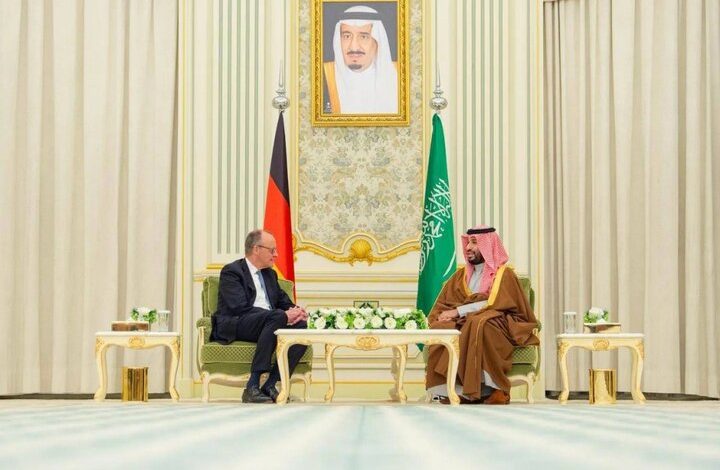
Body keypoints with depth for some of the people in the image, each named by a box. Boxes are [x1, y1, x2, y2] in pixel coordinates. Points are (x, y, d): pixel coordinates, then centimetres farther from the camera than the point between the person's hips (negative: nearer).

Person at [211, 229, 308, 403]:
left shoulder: (270, 274, 24)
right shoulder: (231, 271, -2)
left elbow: (284, 302, 22)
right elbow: (240, 308, -16)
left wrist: (295, 311, -6)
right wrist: (283, 315, -23)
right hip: (234, 327, -7)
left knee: (301, 325, -21)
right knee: (277, 317, -35)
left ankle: (270, 385, -24)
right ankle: (252, 387, -37)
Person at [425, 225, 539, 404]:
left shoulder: (504, 274, 4)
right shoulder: (461, 275, 20)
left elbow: (494, 304, -12)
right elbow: (443, 304, 12)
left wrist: (458, 311, -16)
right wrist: (448, 315, -12)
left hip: (497, 326, -5)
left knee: (478, 324, -38)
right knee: (440, 328, -27)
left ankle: (493, 389, -37)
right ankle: (453, 389, -28)